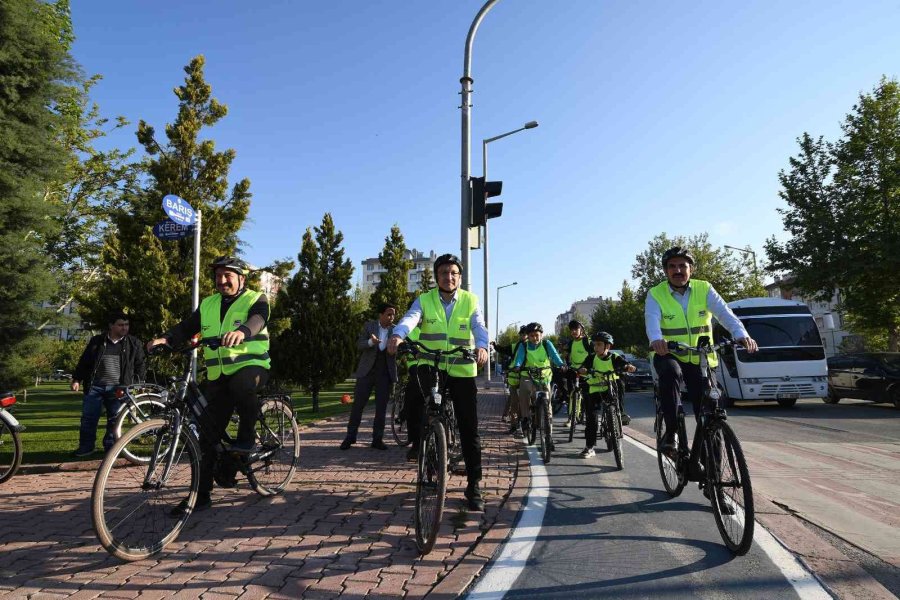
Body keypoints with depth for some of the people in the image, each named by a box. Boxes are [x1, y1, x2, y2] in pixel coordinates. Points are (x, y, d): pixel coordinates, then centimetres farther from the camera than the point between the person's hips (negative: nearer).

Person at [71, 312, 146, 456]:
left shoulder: (134, 344, 5)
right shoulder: (96, 341, 7)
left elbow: (141, 365, 7)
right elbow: (84, 362, 11)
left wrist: (136, 384, -1)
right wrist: (77, 379, 4)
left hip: (117, 388, -1)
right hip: (95, 386, 1)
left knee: (114, 420, 3)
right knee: (88, 417, 3)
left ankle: (110, 447, 14)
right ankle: (86, 446, 15)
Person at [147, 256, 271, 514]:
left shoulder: (256, 299, -1)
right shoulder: (207, 305, 13)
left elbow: (257, 319, -24)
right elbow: (186, 327, 1)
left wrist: (242, 331, -46)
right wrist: (165, 338, -20)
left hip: (252, 365, -5)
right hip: (218, 376, 5)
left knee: (241, 385, -39)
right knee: (208, 434, 3)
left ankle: (246, 436, -14)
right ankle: (201, 494, 14)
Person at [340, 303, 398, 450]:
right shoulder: (369, 326, -1)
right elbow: (359, 345, -7)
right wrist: (371, 342, -28)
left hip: (385, 372, 1)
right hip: (367, 370, -1)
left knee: (381, 407, 3)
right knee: (358, 404, 2)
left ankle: (377, 439, 13)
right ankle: (350, 436, 14)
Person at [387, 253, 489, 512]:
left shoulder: (470, 301, 2)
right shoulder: (424, 300, 1)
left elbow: (479, 327, -13)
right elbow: (409, 318, -17)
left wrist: (481, 346, -36)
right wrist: (397, 336, -40)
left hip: (462, 369, 0)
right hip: (430, 365, 0)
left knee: (469, 430, 1)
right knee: (413, 398, -25)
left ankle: (474, 485, 14)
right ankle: (417, 441, 5)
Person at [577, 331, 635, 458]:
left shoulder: (615, 358, -5)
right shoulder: (592, 357, -3)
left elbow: (624, 364, -15)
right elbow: (582, 367, -14)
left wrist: (629, 367, -38)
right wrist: (582, 369, -38)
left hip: (609, 389, 0)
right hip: (594, 390, 0)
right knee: (591, 417, -9)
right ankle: (589, 447, -2)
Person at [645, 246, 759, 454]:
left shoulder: (704, 289, -1)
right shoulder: (656, 294, -5)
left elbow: (724, 313, -17)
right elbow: (652, 320, -24)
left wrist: (741, 335, -37)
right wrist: (656, 340, -47)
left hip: (700, 358, 2)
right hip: (668, 355, -2)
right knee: (670, 371, -35)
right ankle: (671, 432, -25)